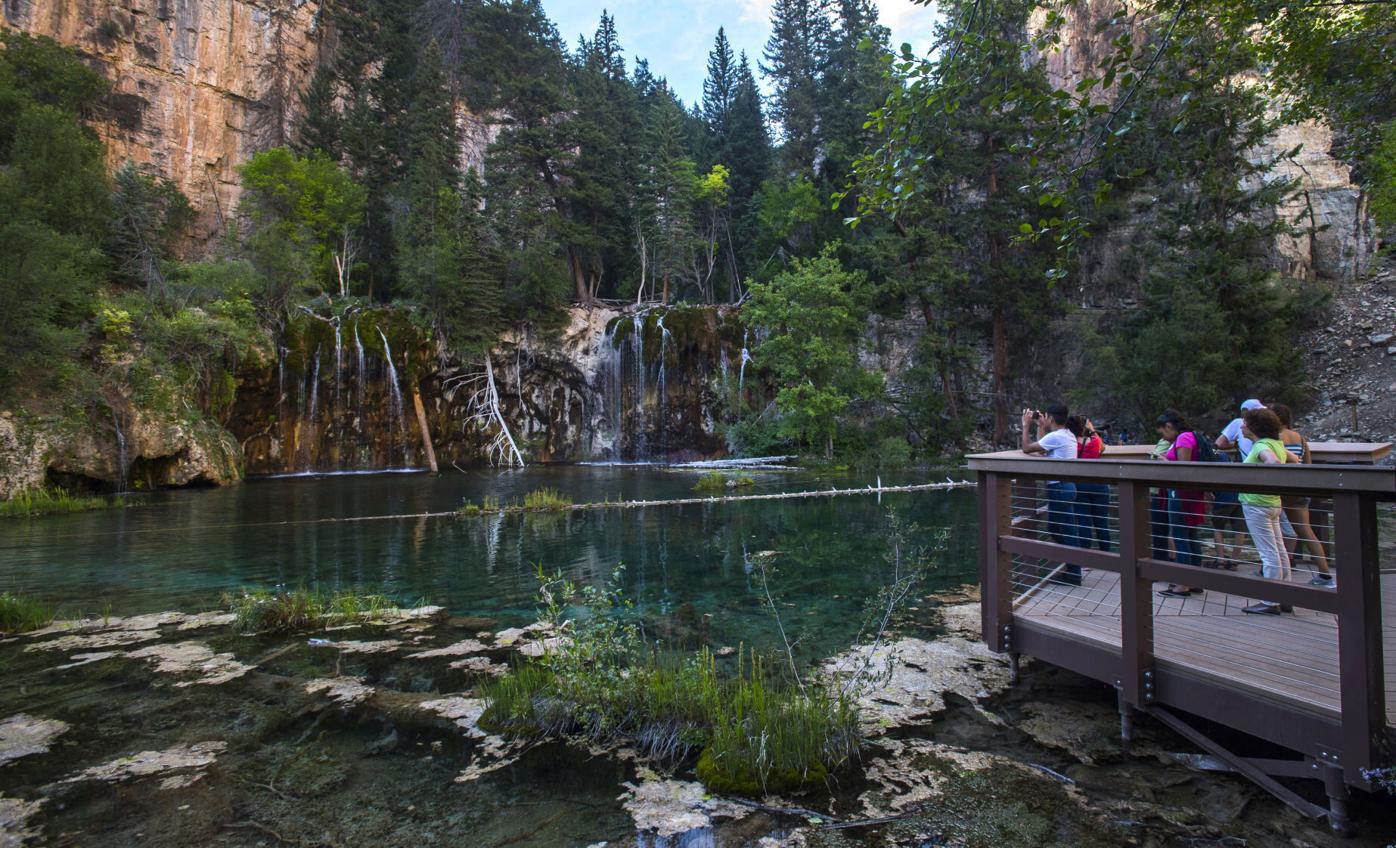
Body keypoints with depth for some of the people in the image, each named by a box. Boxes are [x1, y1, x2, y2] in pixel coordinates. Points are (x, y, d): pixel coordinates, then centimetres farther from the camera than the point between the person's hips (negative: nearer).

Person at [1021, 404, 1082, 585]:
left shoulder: (1055, 437, -16)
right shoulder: (1068, 436, 13)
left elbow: (1026, 449, -12)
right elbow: (1041, 450, 21)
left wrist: (1026, 425, -2)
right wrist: (1040, 427, 21)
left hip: (1059, 487, -10)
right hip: (1066, 486, 10)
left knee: (1067, 532, -3)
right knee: (1055, 528, 18)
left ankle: (1073, 575, 4)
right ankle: (1072, 569, 24)